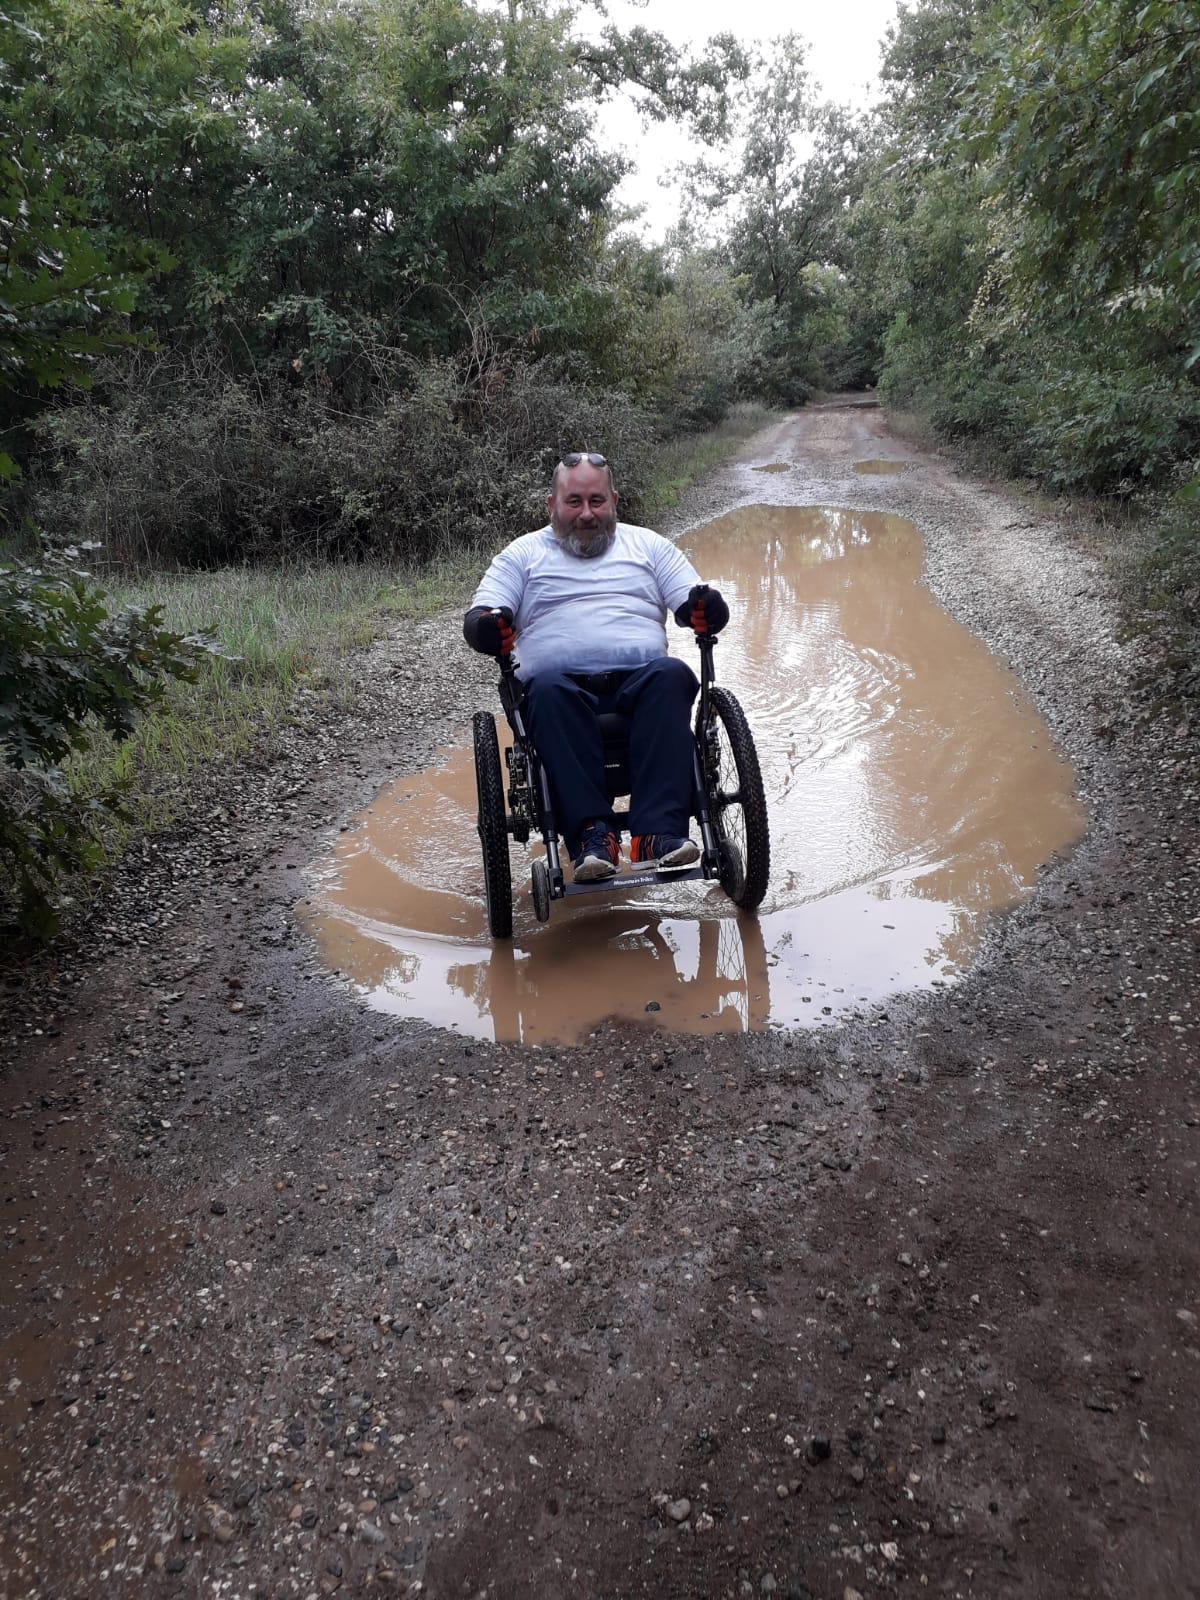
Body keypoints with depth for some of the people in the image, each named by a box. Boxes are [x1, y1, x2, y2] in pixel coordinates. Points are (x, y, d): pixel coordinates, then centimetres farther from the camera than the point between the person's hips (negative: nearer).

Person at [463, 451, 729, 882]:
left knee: (672, 675, -33)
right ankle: (591, 832, -42)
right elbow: (479, 616, 9)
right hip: (561, 682, -1)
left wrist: (706, 609, -11)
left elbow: (692, 602, 15)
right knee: (548, 689, -36)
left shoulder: (647, 545, 24)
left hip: (640, 677, 1)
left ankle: (658, 831, -42)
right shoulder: (522, 554, 21)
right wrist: (487, 626, -17)